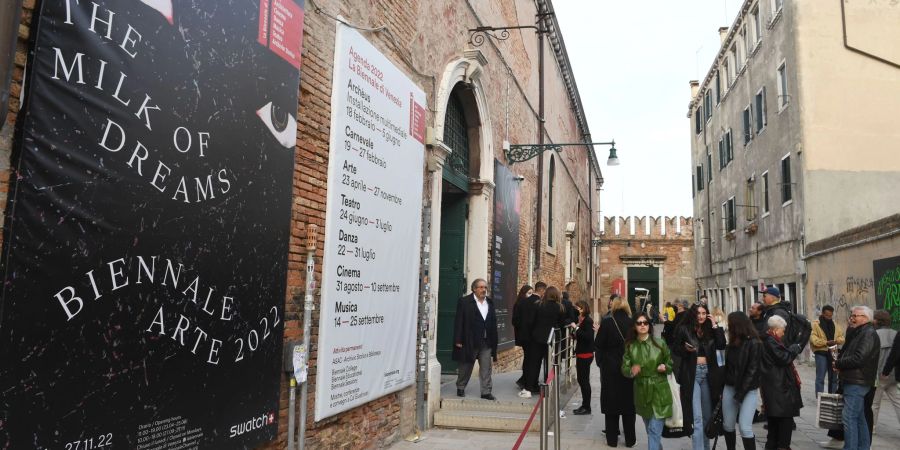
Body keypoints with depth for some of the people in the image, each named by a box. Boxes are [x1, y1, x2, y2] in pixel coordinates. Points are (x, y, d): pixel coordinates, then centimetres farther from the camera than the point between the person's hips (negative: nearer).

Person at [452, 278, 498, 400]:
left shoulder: (490, 302, 9)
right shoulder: (464, 302, -7)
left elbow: (493, 322, 10)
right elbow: (458, 322, -9)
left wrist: (494, 341, 7)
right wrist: (458, 341, -13)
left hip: (486, 342, 4)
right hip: (469, 341, -4)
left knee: (486, 368, 4)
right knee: (465, 367, 10)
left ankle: (486, 392, 11)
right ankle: (460, 388, 27)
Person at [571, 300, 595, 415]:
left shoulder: (588, 321, -14)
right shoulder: (581, 320, 10)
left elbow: (588, 336, -24)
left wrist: (576, 328, -22)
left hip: (586, 355, -9)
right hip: (581, 354, 9)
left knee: (584, 380, -3)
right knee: (581, 380, 13)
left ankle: (587, 407, 5)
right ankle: (584, 405, 22)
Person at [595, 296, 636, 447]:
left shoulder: (606, 323, -11)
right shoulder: (632, 323, -5)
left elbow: (598, 345, -9)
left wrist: (600, 361, 6)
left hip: (610, 368, -2)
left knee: (611, 402, 8)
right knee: (628, 402, 12)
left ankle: (612, 438, 12)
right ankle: (630, 439, 17)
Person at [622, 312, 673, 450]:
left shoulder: (660, 343, -6)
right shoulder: (630, 346, -2)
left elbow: (671, 363, 6)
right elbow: (624, 368, -1)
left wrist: (665, 367, -16)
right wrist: (631, 371, -23)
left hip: (659, 391, -3)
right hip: (641, 392, 3)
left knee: (655, 430, -8)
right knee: (650, 429, 19)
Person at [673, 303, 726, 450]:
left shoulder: (710, 329, 6)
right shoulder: (684, 329, -4)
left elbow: (722, 345, -8)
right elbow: (675, 350, 2)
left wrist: (715, 326, -8)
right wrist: (685, 349, -18)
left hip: (708, 373, 4)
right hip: (691, 374, -4)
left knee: (707, 414, 14)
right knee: (696, 416, -9)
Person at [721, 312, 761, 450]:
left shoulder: (754, 343, -11)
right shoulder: (732, 342, 10)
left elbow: (752, 370, -14)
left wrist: (740, 393, -15)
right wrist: (722, 388, 5)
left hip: (747, 391, -7)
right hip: (729, 388, 7)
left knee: (745, 428, -9)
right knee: (728, 425, 10)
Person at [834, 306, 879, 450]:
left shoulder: (869, 334, -13)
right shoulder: (857, 333, 17)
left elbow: (859, 359, -21)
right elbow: (847, 353, 19)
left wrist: (838, 364, -9)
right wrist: (840, 364, -2)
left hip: (857, 382, -10)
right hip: (852, 381, 10)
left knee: (849, 417, -11)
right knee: (859, 417, 16)